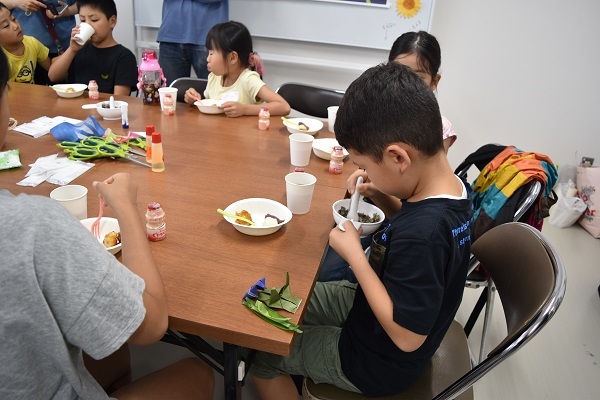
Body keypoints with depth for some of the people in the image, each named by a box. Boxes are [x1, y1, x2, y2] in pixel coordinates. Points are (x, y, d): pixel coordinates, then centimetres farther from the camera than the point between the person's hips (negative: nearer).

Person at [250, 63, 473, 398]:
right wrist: (383, 198, -10)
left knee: (262, 351, 7)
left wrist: (354, 255, -28)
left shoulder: (422, 235, -40)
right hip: (382, 307, 8)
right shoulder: (452, 187, -12)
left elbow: (407, 337, -31)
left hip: (379, 364, -8)